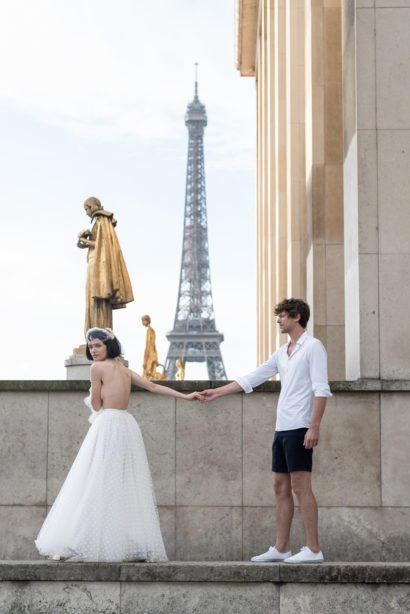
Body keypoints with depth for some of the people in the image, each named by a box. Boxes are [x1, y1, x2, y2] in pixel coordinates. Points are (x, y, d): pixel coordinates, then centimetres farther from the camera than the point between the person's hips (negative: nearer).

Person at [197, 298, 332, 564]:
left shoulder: (313, 347, -5)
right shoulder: (283, 353, 20)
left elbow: (321, 389, -12)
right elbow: (252, 378, 23)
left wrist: (314, 426, -20)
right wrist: (216, 392, 23)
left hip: (300, 427, -8)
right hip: (282, 428, 9)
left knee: (301, 486, -11)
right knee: (281, 486, 8)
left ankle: (313, 550, -10)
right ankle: (281, 548, 12)